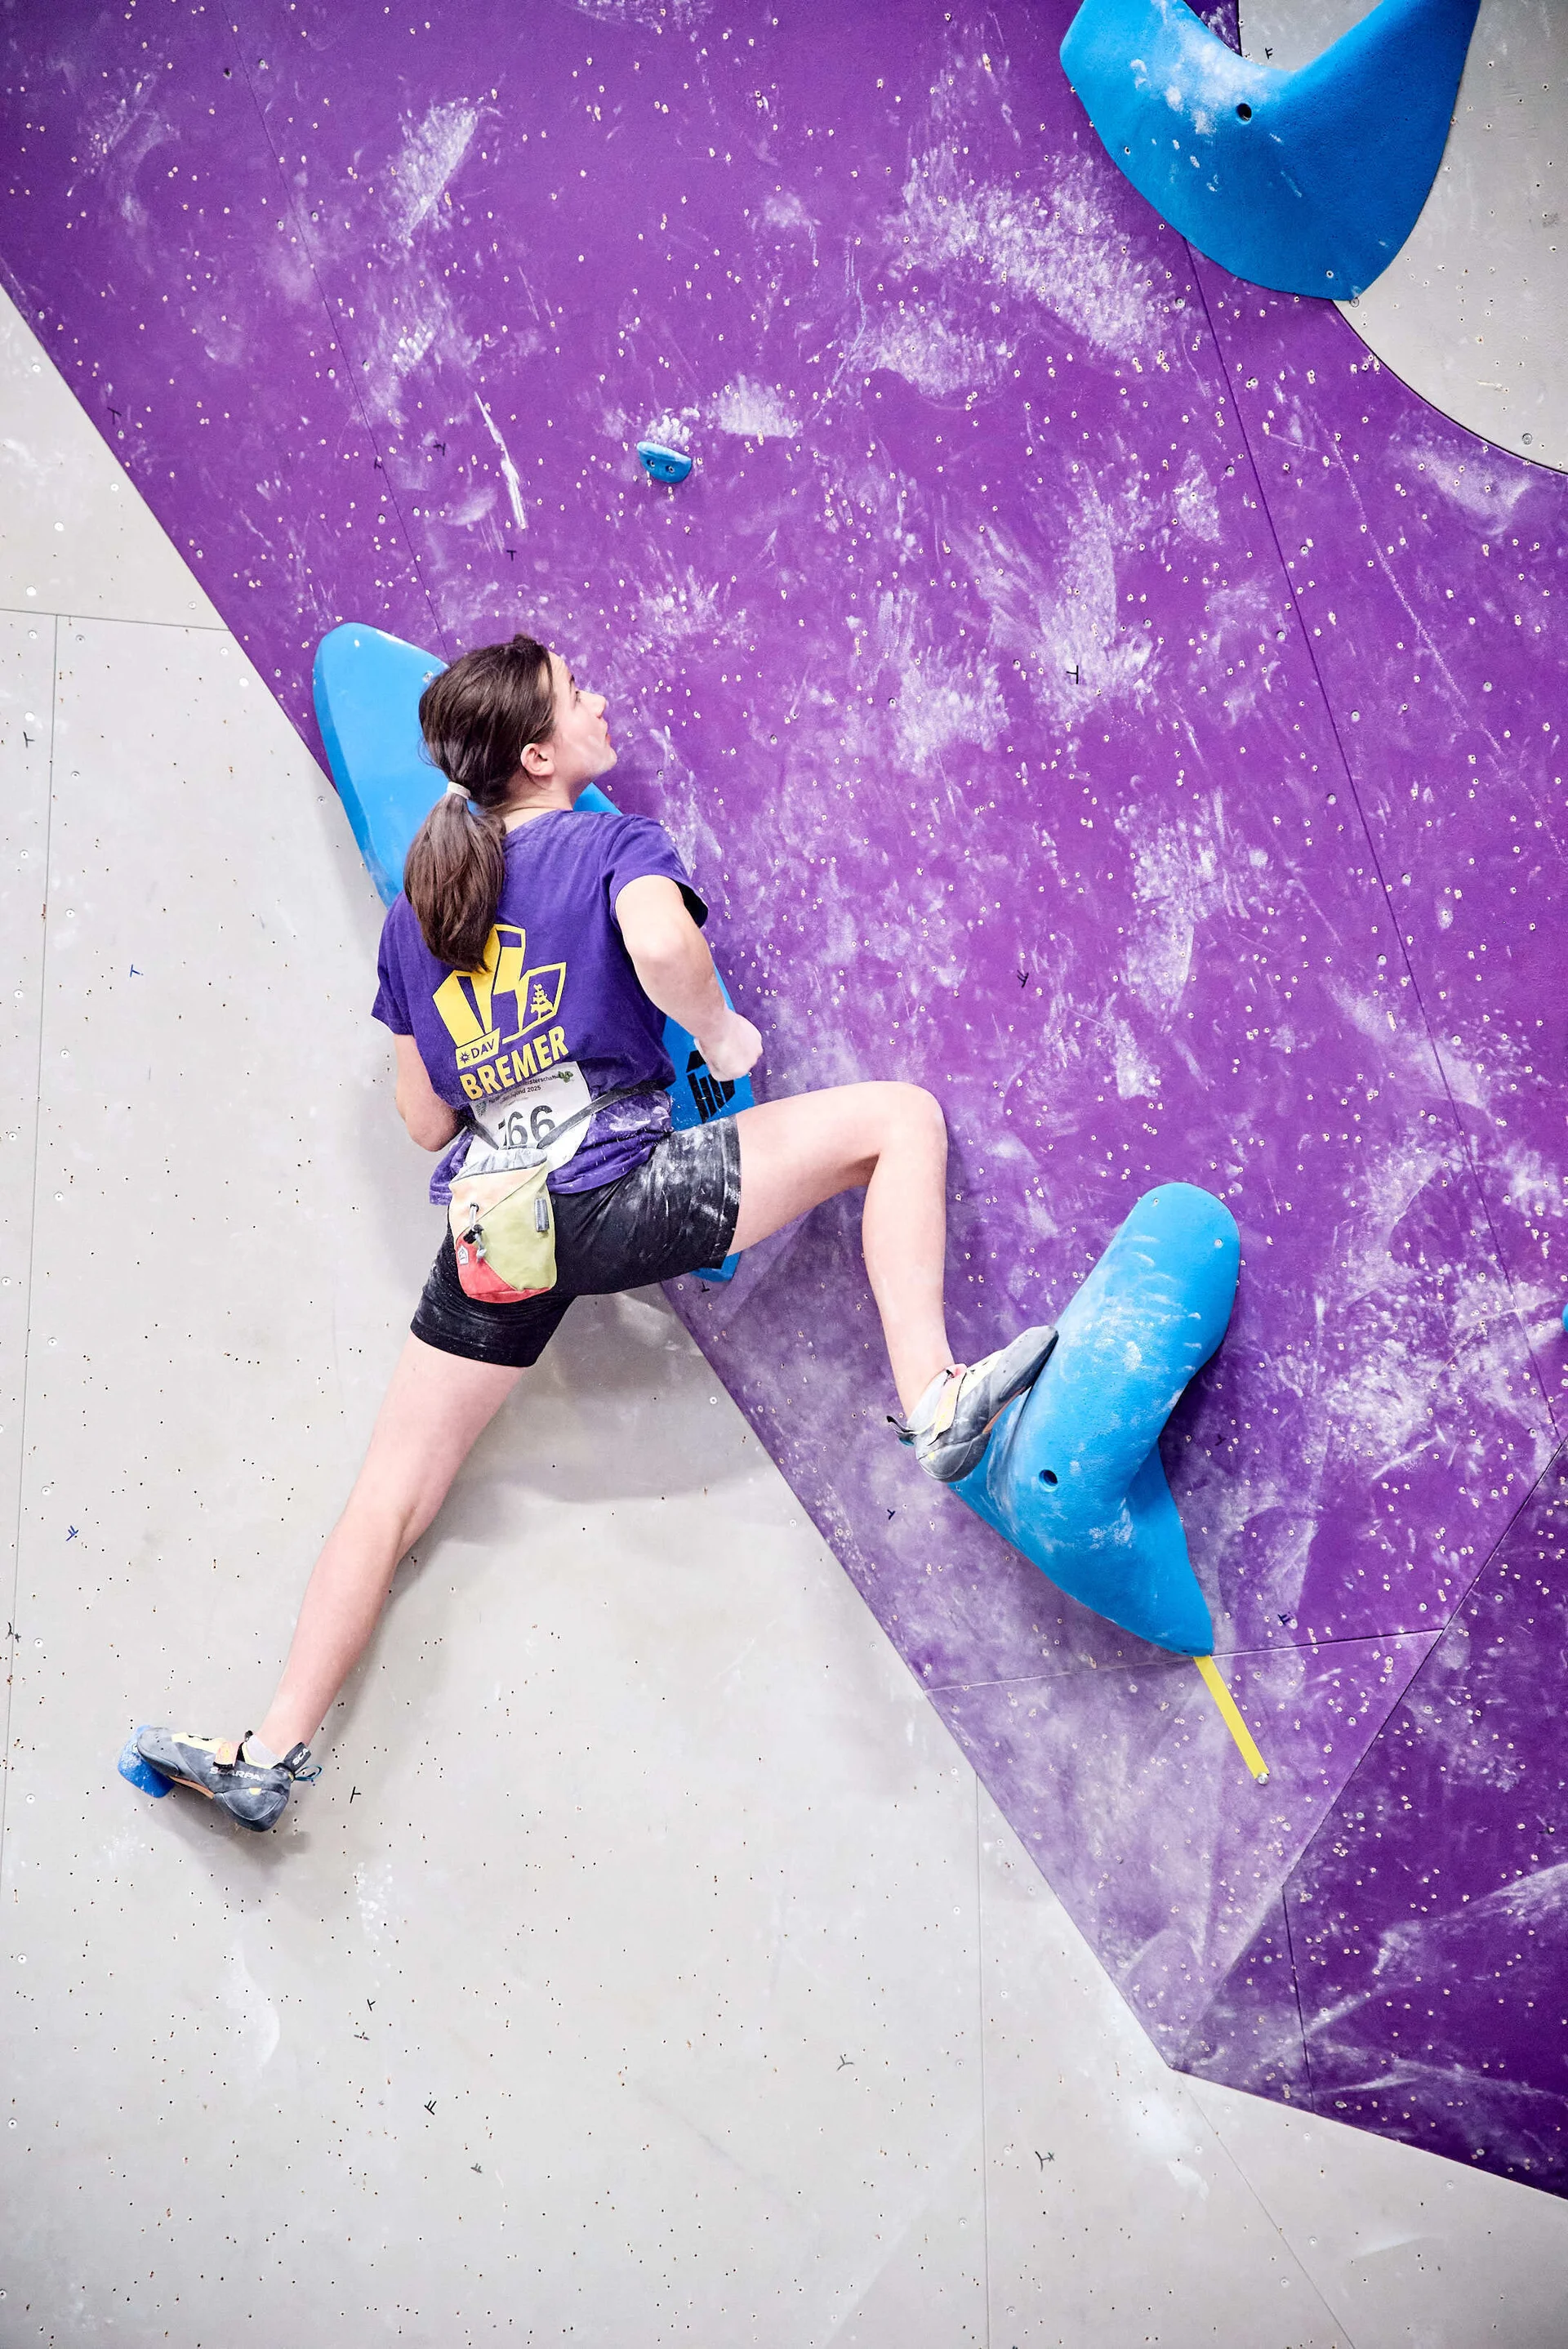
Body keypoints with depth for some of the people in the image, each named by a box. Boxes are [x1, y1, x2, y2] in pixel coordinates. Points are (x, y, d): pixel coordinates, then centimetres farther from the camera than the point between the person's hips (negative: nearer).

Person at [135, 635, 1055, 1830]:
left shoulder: (416, 907, 19)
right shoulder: (615, 844, 3)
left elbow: (426, 1120, 18)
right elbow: (662, 944, -22)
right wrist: (724, 1035, -5)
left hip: (488, 1236, 6)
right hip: (617, 1198, -5)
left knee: (390, 1499, 16)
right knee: (899, 1117, 1)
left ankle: (272, 1751, 16)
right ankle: (932, 1400, -14)